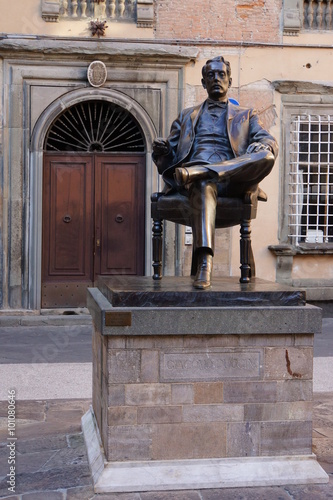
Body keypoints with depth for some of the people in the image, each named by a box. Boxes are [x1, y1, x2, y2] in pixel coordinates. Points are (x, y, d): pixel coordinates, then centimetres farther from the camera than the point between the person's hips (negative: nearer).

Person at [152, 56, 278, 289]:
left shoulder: (246, 115, 31)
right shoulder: (187, 116, 34)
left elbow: (270, 142, 12)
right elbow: (168, 159, 25)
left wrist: (260, 146, -14)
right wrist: (161, 150, -2)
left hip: (231, 180, 1)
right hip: (194, 170, 0)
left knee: (266, 157, -32)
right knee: (203, 186, -40)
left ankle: (194, 173, -41)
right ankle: (205, 263, -55)